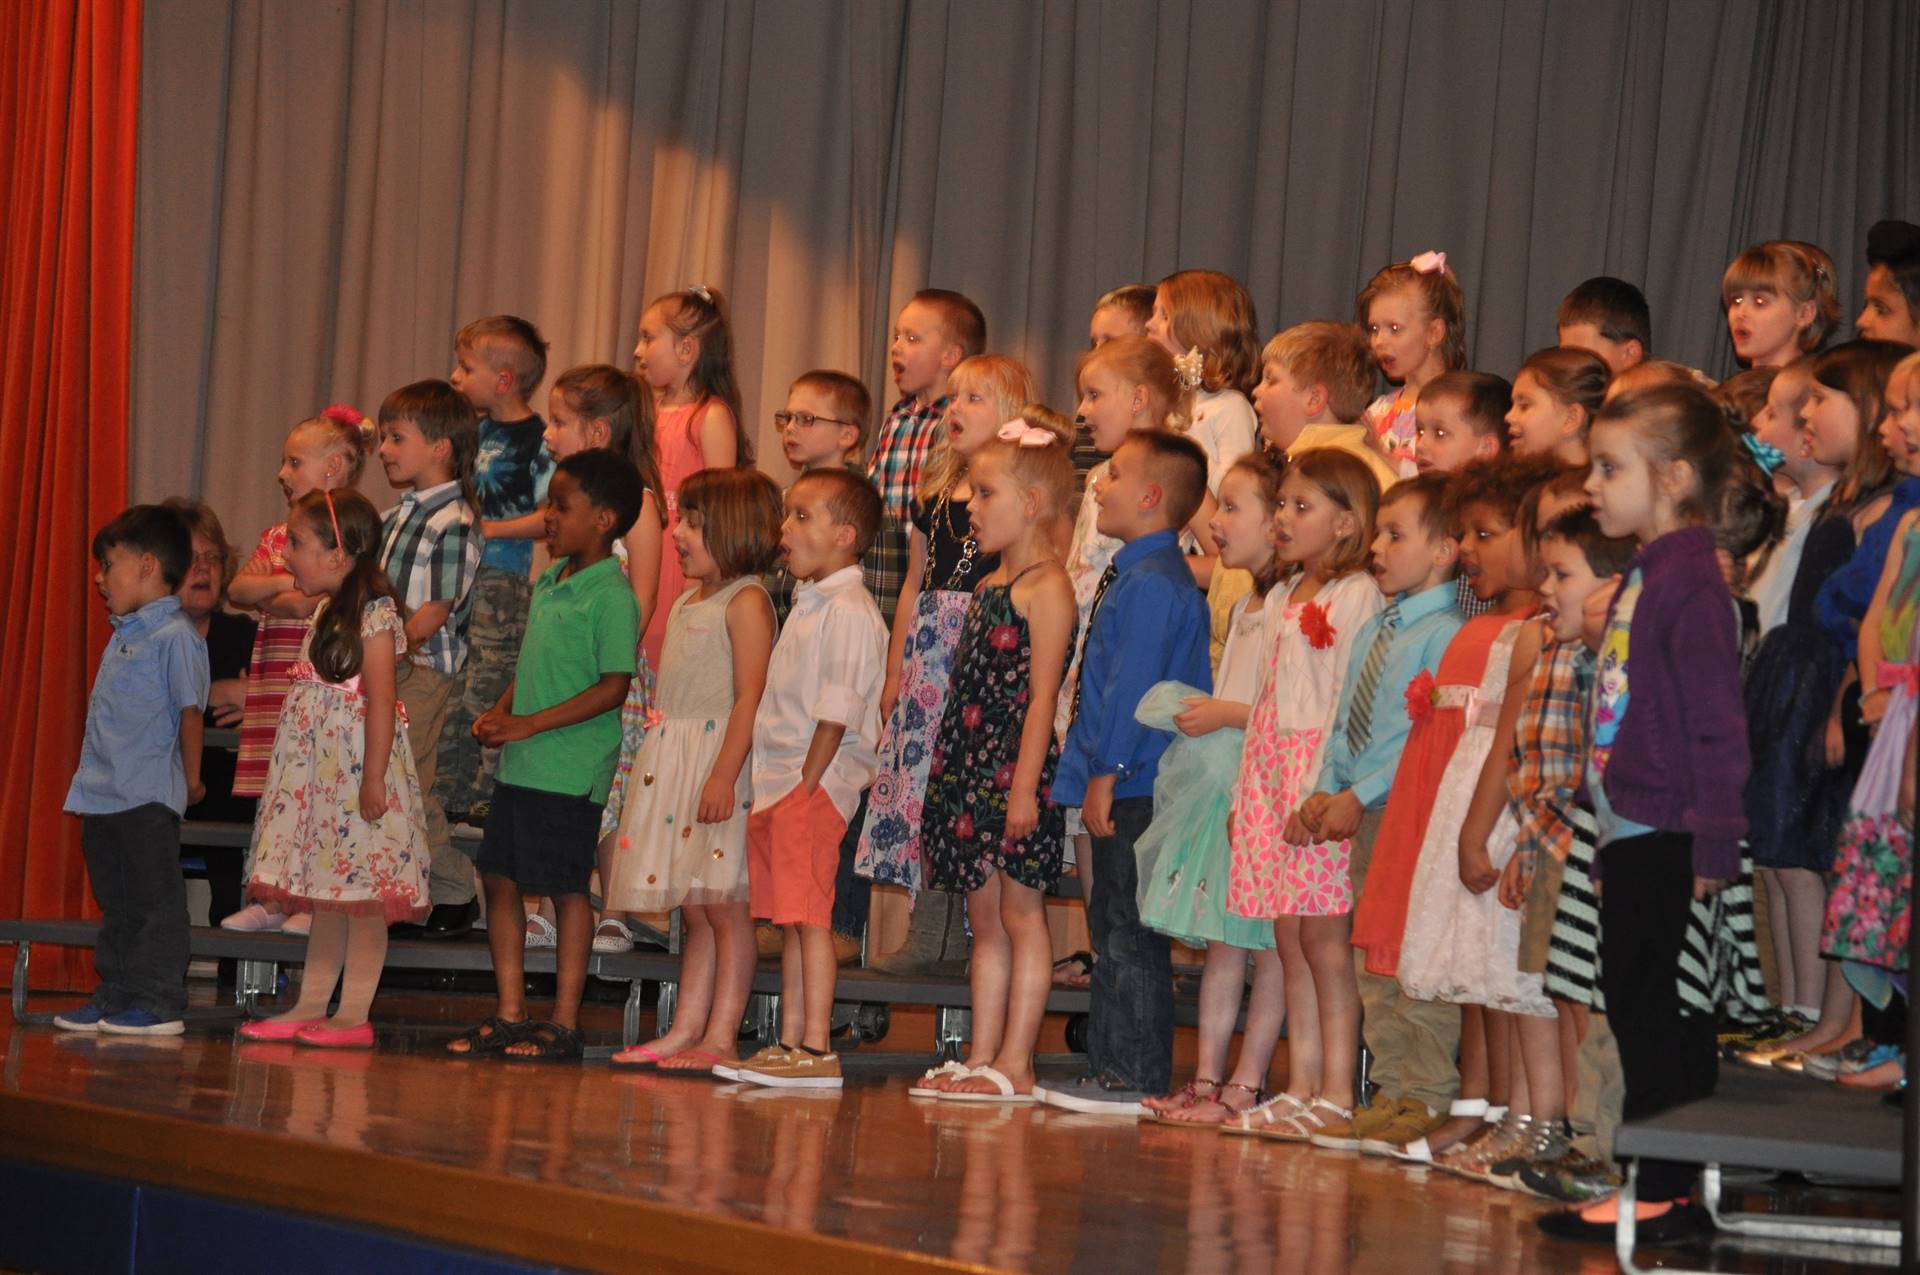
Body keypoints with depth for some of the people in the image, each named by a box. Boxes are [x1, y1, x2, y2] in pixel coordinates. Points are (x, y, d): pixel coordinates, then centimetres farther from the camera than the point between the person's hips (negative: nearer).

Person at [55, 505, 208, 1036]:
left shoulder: (175, 637, -12)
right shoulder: (124, 634, 16)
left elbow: (190, 711, -12)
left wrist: (190, 778, -8)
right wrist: (95, 775, 18)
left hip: (148, 795, -9)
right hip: (102, 794, 9)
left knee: (155, 900, -4)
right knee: (116, 901, 14)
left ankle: (159, 1002, -2)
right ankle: (115, 997, 20)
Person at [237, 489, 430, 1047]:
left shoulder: (374, 615, -13)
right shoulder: (328, 614, 15)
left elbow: (381, 701, -18)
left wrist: (374, 778, -21)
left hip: (357, 770, -9)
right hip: (320, 772, 9)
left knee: (361, 891, -5)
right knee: (325, 895, 12)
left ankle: (354, 1015, -3)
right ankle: (310, 1006, 16)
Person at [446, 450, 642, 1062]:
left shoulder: (611, 594, -13)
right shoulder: (548, 582, 13)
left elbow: (614, 686, -17)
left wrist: (531, 724, -19)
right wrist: (499, 713, 5)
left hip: (571, 769, -9)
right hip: (521, 765, 9)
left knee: (566, 888, -1)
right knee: (500, 876, 9)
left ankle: (564, 1023, 7)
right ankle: (510, 1014, 17)